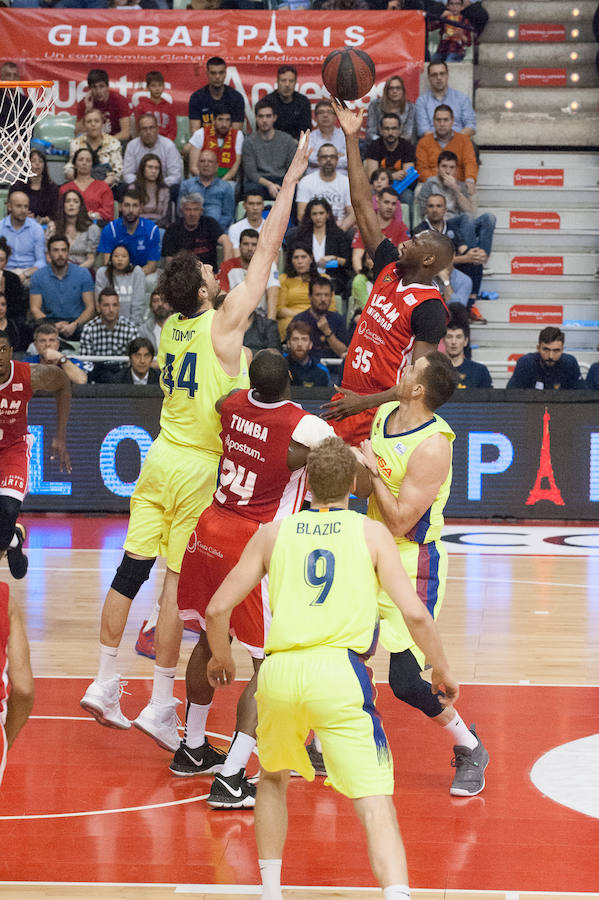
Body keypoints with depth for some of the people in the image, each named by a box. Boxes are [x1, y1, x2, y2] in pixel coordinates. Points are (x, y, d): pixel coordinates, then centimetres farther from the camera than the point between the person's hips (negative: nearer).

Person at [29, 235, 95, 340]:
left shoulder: (83, 274, 4)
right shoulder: (38, 276, 5)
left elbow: (90, 307, -1)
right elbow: (35, 309, 0)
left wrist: (75, 325, -21)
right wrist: (54, 326, -20)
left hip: (76, 321, 1)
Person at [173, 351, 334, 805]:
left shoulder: (234, 404, 1)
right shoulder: (307, 429, -18)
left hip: (210, 531, 7)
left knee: (209, 641, 25)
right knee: (271, 665, 0)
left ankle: (193, 750, 40)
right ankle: (231, 780, -8)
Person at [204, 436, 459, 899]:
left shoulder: (273, 534, 18)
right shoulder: (371, 533, 12)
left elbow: (217, 609, 15)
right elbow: (415, 614, 3)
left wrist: (222, 659, 34)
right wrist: (442, 671, 18)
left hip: (279, 673, 3)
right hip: (339, 671, -3)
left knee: (273, 778, 29)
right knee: (375, 801, -6)